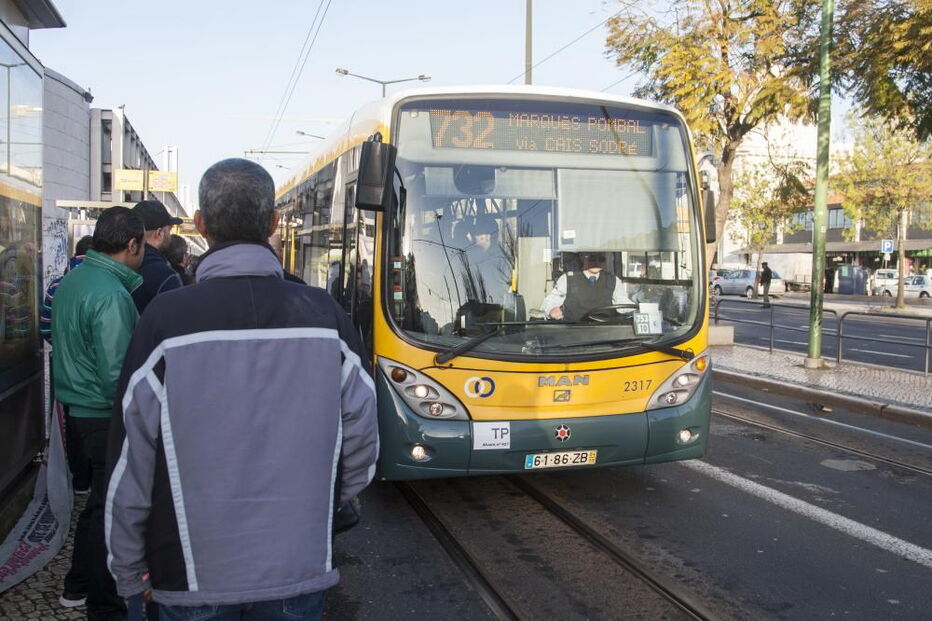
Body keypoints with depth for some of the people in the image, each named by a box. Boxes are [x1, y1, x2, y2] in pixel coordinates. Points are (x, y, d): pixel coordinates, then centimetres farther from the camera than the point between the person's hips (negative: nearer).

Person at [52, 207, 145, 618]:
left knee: (99, 500, 22)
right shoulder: (111, 295, -23)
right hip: (105, 415, -9)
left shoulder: (73, 279, 6)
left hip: (78, 407, 9)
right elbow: (115, 375, -25)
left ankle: (78, 585, 37)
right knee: (109, 507, 4)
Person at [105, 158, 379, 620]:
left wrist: (129, 573, 4)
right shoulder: (324, 315, -7)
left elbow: (132, 463, -9)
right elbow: (361, 437, -1)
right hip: (298, 568, 2)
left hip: (193, 574, -1)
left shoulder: (165, 320, -13)